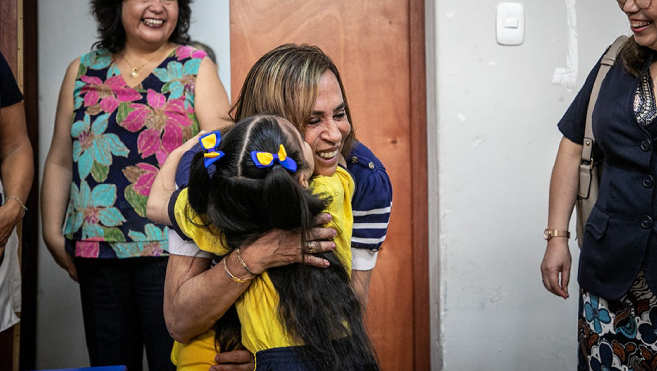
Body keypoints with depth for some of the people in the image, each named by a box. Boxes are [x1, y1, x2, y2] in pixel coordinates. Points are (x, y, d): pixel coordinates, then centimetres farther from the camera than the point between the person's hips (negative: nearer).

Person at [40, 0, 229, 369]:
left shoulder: (197, 68, 4)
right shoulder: (82, 71, 12)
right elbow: (60, 161, 14)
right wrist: (53, 232, 6)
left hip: (170, 251, -3)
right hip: (96, 247, 3)